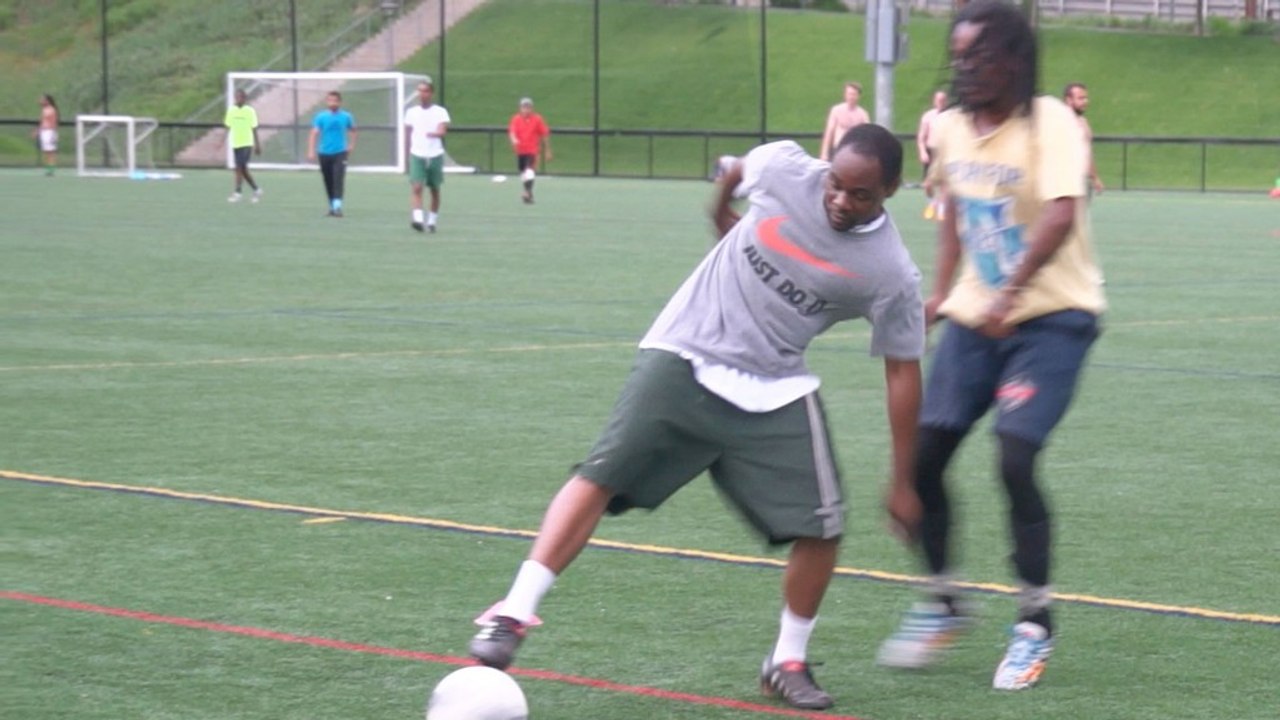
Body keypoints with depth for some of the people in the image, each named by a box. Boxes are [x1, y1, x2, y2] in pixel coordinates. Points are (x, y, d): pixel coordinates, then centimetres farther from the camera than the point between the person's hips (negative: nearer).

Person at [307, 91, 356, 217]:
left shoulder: (346, 117, 1)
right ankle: (332, 206, 22)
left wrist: (351, 144, 13)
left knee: (338, 180, -16)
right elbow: (314, 134, -10)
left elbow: (352, 130, 21)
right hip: (324, 153, 1)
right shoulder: (321, 117, -3)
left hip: (340, 153, -1)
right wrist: (311, 151, -21)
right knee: (328, 182, 8)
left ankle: (337, 206, -23)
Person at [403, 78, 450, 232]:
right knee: (417, 187, -17)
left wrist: (433, 134, -38)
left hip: (435, 156, 0)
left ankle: (432, 220, 22)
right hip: (417, 156, 0)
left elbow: (442, 131, -17)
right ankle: (417, 218, -26)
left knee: (435, 190, 8)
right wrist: (410, 150, 17)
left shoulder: (440, 112, -1)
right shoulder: (411, 112, 8)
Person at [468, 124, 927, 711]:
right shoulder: (785, 170, -12)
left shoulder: (890, 274, -12)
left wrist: (902, 482, 1)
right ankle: (514, 615, -15)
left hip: (773, 393, 1)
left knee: (822, 525, -6)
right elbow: (738, 171, 14)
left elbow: (902, 371, -2)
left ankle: (788, 662, 16)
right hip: (684, 359, -1)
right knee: (601, 475, -15)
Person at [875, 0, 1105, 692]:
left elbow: (1062, 215, -32)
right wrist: (941, 292, 14)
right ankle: (942, 602, 21)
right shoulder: (950, 128, 4)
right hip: (975, 317, 6)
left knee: (1015, 460, -18)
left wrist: (1010, 294, -41)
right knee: (922, 454, 0)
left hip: (1053, 315, -6)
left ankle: (1035, 623, 0)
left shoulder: (1050, 123, -17)